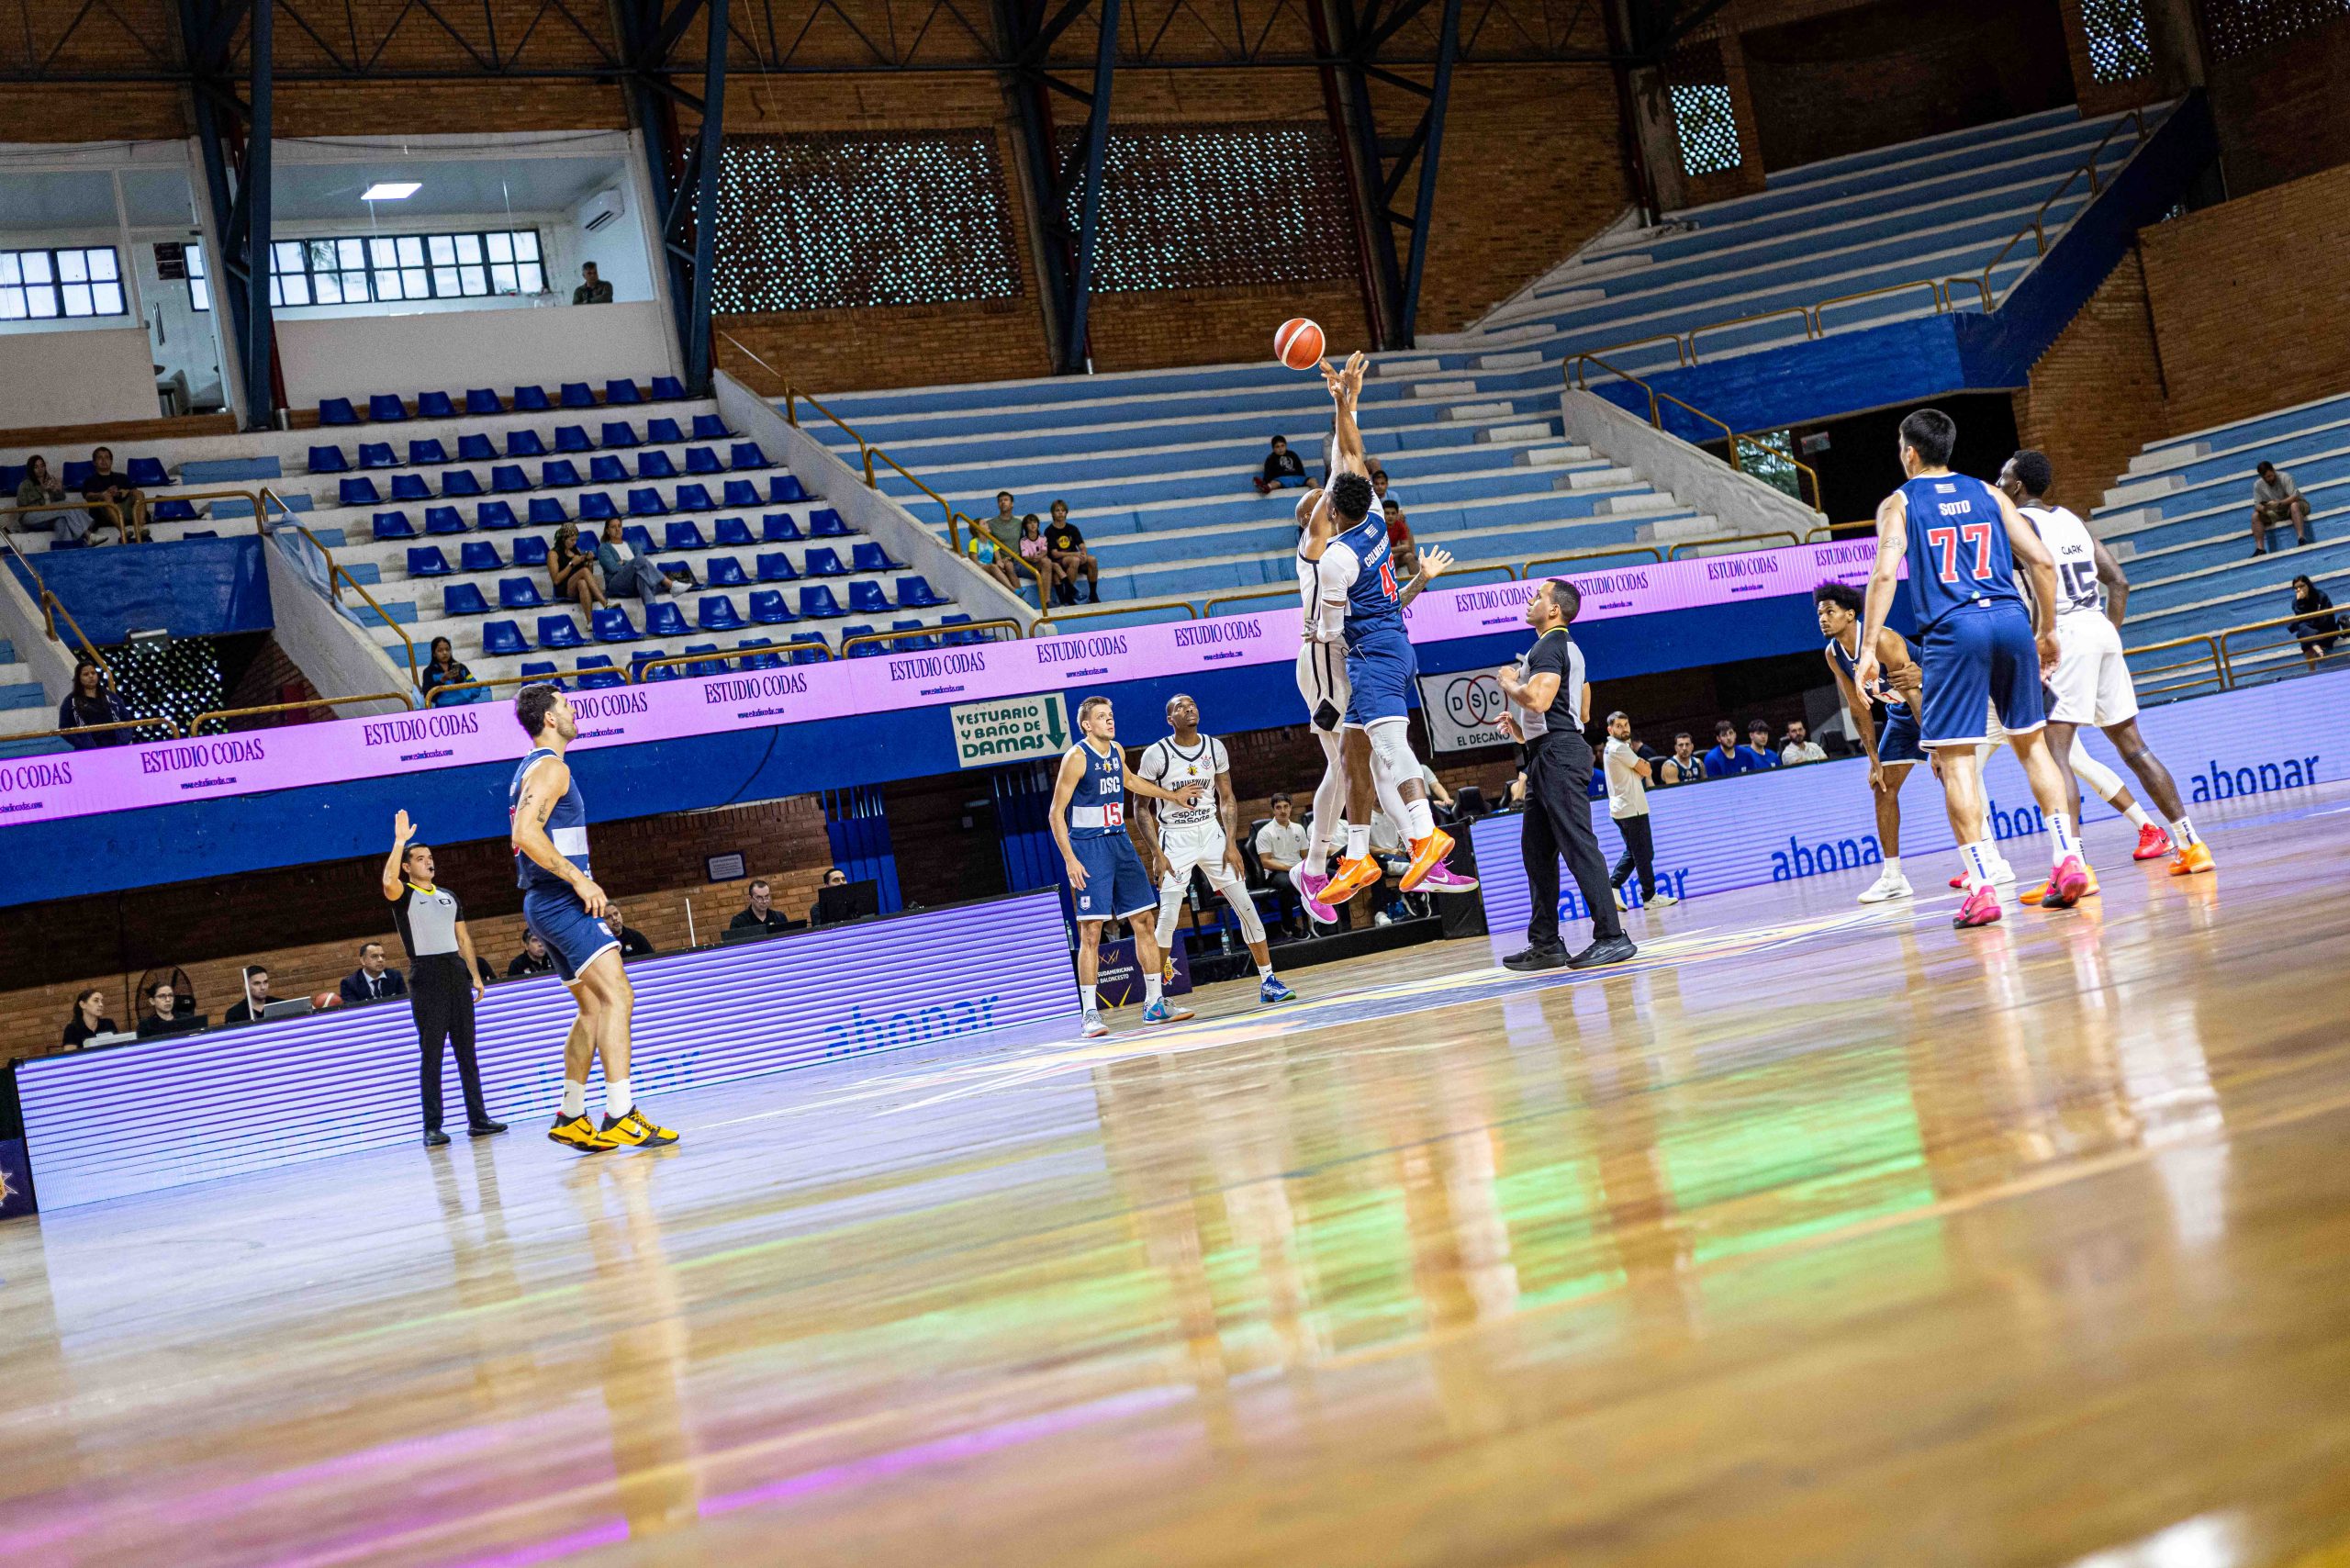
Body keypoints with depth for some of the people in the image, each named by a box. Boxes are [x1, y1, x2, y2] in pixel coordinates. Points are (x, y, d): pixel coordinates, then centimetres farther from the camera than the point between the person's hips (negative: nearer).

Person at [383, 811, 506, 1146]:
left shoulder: (449, 897, 19)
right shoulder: (404, 895, 1)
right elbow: (388, 881, -23)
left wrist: (475, 974, 12)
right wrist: (400, 842, -23)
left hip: (456, 972, 5)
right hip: (427, 975, -5)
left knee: (466, 1049, 6)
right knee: (431, 1054, -5)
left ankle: (478, 1118, 9)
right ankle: (432, 1128, -5)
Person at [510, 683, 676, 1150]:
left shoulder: (530, 771, 21)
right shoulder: (551, 767, -10)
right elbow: (525, 834, -24)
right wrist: (579, 879, -21)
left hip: (547, 902, 11)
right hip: (562, 900, -11)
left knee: (593, 1007, 16)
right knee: (617, 997, -19)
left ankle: (571, 1118, 20)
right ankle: (620, 1116, -27)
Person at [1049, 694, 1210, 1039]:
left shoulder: (1116, 751, 9)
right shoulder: (1076, 757, -13)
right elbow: (1056, 813, -13)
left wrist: (1173, 795, 36)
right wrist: (1070, 860, -20)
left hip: (1119, 842, 7)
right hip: (1088, 847, -7)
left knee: (1143, 921, 6)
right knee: (1091, 932, -9)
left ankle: (1154, 1003, 13)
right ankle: (1090, 1012, -6)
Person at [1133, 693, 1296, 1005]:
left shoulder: (1215, 748, 2)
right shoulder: (1156, 754, -9)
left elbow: (1227, 798, 8)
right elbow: (1141, 806, -4)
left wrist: (1231, 845, -2)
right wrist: (1157, 854, -11)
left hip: (1211, 833, 4)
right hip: (1175, 839, -4)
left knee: (1246, 906, -1)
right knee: (1168, 917, -8)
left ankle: (1268, 982, 7)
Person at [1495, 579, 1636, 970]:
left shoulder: (1549, 646, -11)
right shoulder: (1566, 648, 22)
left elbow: (1539, 698, -26)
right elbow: (1583, 712, 28)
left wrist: (1508, 681, -7)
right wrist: (1523, 728, 26)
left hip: (1557, 754, -11)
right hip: (1547, 757, 11)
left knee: (1578, 845, -13)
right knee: (1536, 849, 12)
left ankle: (1612, 936, -14)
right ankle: (1545, 942, 15)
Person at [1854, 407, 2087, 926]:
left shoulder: (1899, 503, 8)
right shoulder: (1987, 493, 17)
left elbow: (1885, 574, -8)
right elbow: (2042, 561, 9)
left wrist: (1868, 649, -7)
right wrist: (2046, 630, 19)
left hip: (1953, 631, -4)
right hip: (2011, 620, 4)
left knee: (1954, 759, -1)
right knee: (2032, 742, 16)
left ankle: (1982, 887, -7)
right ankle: (2068, 859, 7)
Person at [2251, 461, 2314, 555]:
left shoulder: (2284, 477, -18)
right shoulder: (2258, 485, -5)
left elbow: (2294, 497, -27)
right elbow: (2257, 505, -6)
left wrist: (2279, 503, -42)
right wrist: (2262, 508, -31)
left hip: (2297, 505, -4)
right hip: (2277, 513, 4)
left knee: (2294, 505, -39)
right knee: (2255, 516, -17)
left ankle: (2301, 538, -49)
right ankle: (2260, 549, -26)